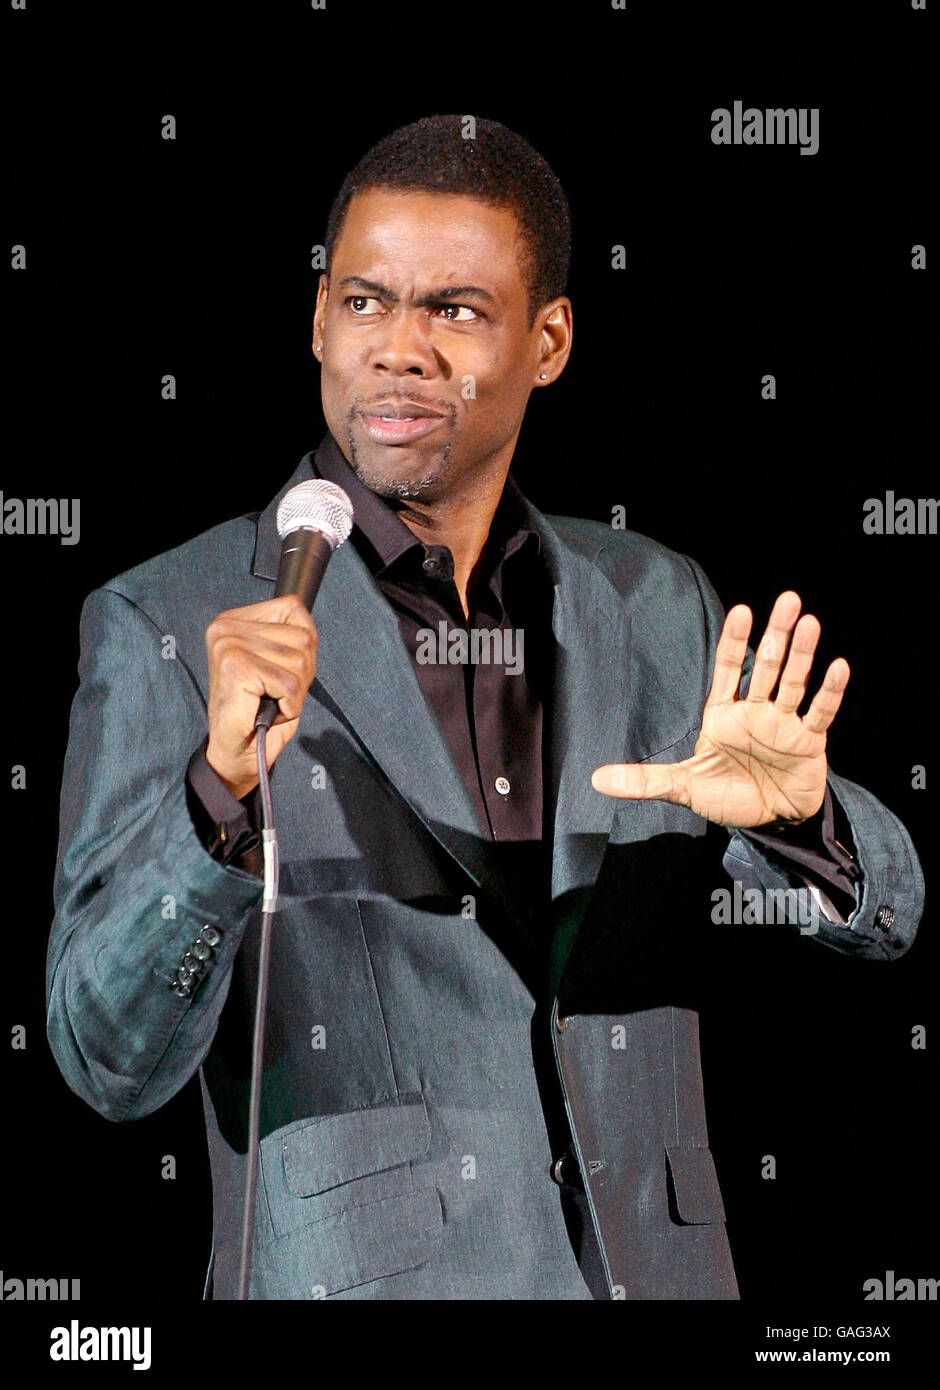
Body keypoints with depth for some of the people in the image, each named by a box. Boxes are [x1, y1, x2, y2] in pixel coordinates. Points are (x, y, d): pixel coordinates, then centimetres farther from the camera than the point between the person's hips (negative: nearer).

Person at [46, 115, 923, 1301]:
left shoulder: (660, 610, 7)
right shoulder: (164, 631, -6)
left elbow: (875, 918, 4)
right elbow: (113, 1061, -12)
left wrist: (790, 803, -18)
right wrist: (222, 787, -29)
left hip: (650, 1267, 4)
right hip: (353, 1277, -3)